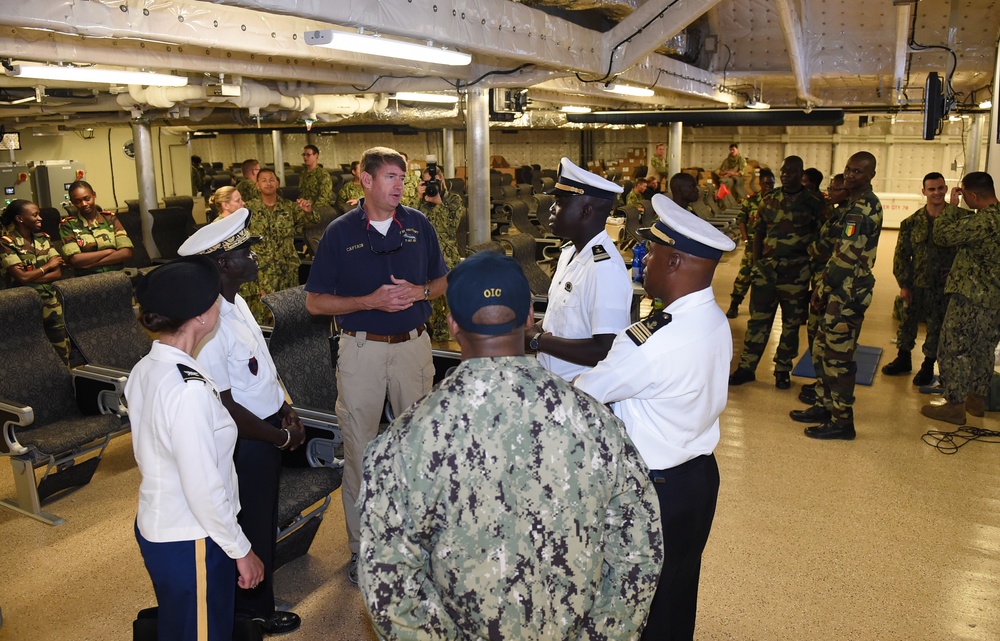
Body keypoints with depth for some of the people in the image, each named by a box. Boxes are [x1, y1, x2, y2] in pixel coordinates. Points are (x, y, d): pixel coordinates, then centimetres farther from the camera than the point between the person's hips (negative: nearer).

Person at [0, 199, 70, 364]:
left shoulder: (43, 238, 13)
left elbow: (58, 273, 3)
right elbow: (21, 278, -13)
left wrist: (30, 276, -10)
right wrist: (48, 266, 1)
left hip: (50, 296, 4)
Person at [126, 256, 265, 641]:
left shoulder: (145, 369, -3)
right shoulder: (189, 390, -29)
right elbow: (204, 491, -26)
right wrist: (241, 551, -13)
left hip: (154, 527, 8)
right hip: (191, 543, -8)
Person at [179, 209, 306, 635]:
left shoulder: (237, 303, 3)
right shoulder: (210, 326, -28)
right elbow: (224, 408, -26)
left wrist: (285, 411, 5)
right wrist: (282, 437, -16)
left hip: (267, 433, 9)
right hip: (244, 444, -9)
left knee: (265, 524, 25)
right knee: (252, 533, 12)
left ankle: (258, 605, 47)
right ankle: (252, 616, 35)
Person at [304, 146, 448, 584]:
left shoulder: (419, 225, 3)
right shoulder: (340, 232, -3)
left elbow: (442, 281, 12)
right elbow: (315, 302, -3)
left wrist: (419, 292, -11)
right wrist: (371, 301, -17)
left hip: (413, 345, 2)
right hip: (361, 349, -2)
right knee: (359, 448, 5)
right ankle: (360, 544, 19)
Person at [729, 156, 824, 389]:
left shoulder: (814, 202, -2)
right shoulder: (770, 199, 7)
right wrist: (756, 262, 4)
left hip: (797, 271, -2)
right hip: (767, 267, 2)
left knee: (791, 324, 8)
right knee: (758, 319, 4)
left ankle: (783, 370, 21)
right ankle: (746, 367, 11)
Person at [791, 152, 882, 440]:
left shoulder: (863, 209, -17)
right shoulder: (856, 204, 16)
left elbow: (846, 257, -21)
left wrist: (822, 290, -12)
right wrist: (822, 287, 10)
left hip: (848, 294, -10)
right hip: (841, 292, 10)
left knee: (838, 357, -3)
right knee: (822, 349, 16)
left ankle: (842, 421, 6)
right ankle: (824, 406, 28)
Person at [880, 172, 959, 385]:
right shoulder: (913, 221, 0)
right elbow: (901, 254, 1)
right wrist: (903, 284, -1)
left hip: (944, 285, -2)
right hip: (916, 284, 2)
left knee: (936, 327, 8)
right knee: (907, 321, 13)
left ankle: (928, 365, 25)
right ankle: (903, 359, 32)